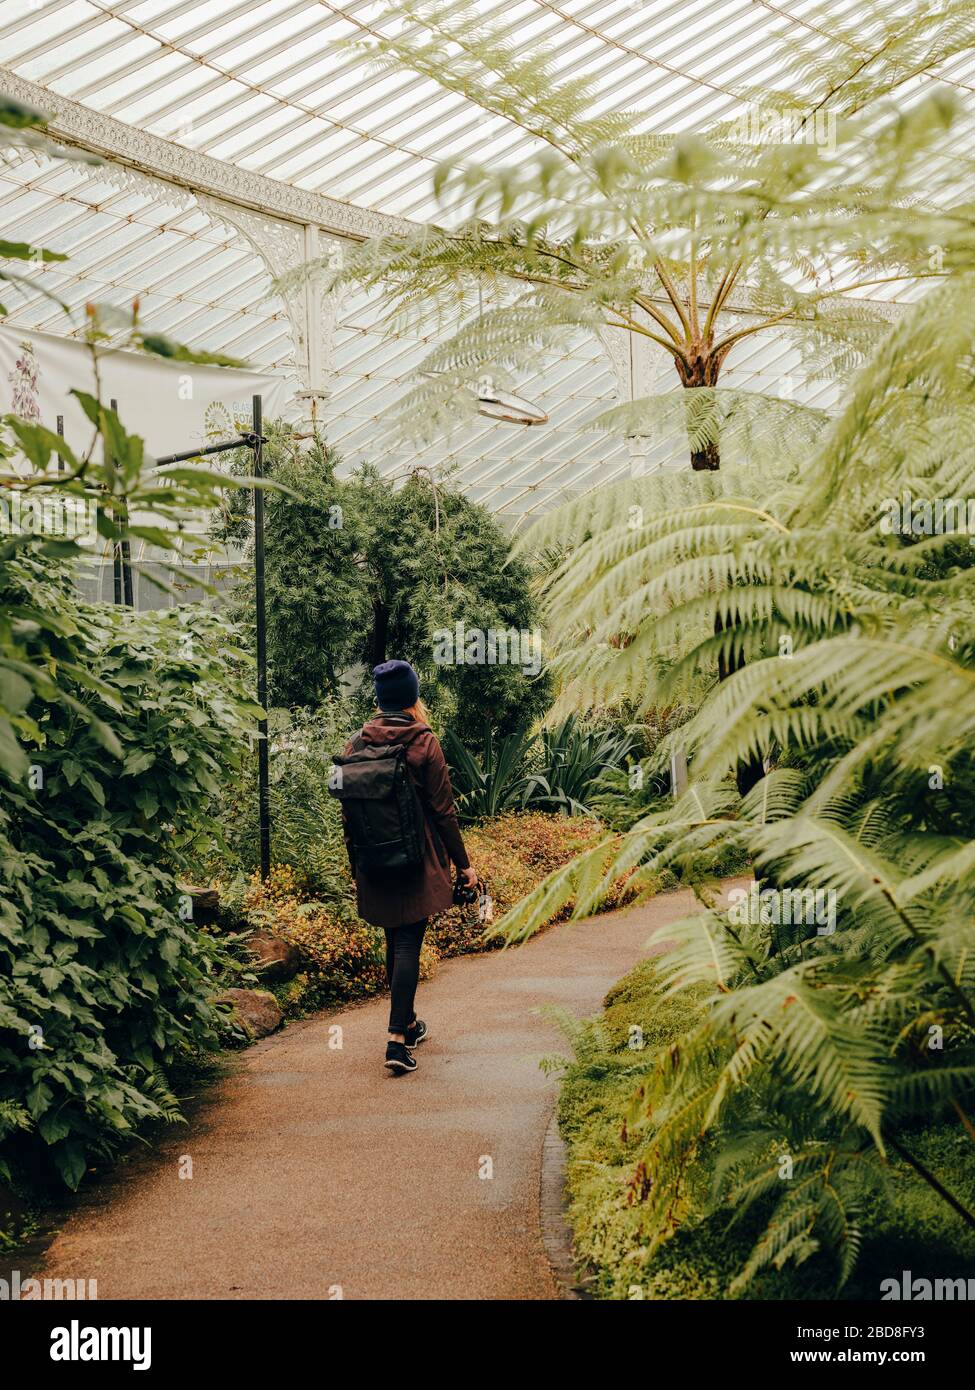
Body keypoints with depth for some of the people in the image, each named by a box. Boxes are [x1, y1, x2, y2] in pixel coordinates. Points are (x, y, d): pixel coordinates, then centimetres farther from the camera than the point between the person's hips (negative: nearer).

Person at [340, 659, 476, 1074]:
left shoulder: (356, 745, 1)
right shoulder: (424, 743, -10)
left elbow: (347, 814, 6)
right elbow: (443, 810, -9)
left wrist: (356, 870, 17)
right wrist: (463, 864, 0)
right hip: (417, 863, -4)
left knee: (395, 942, 19)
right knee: (408, 946, -2)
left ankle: (407, 1022, 33)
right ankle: (397, 1039, -10)